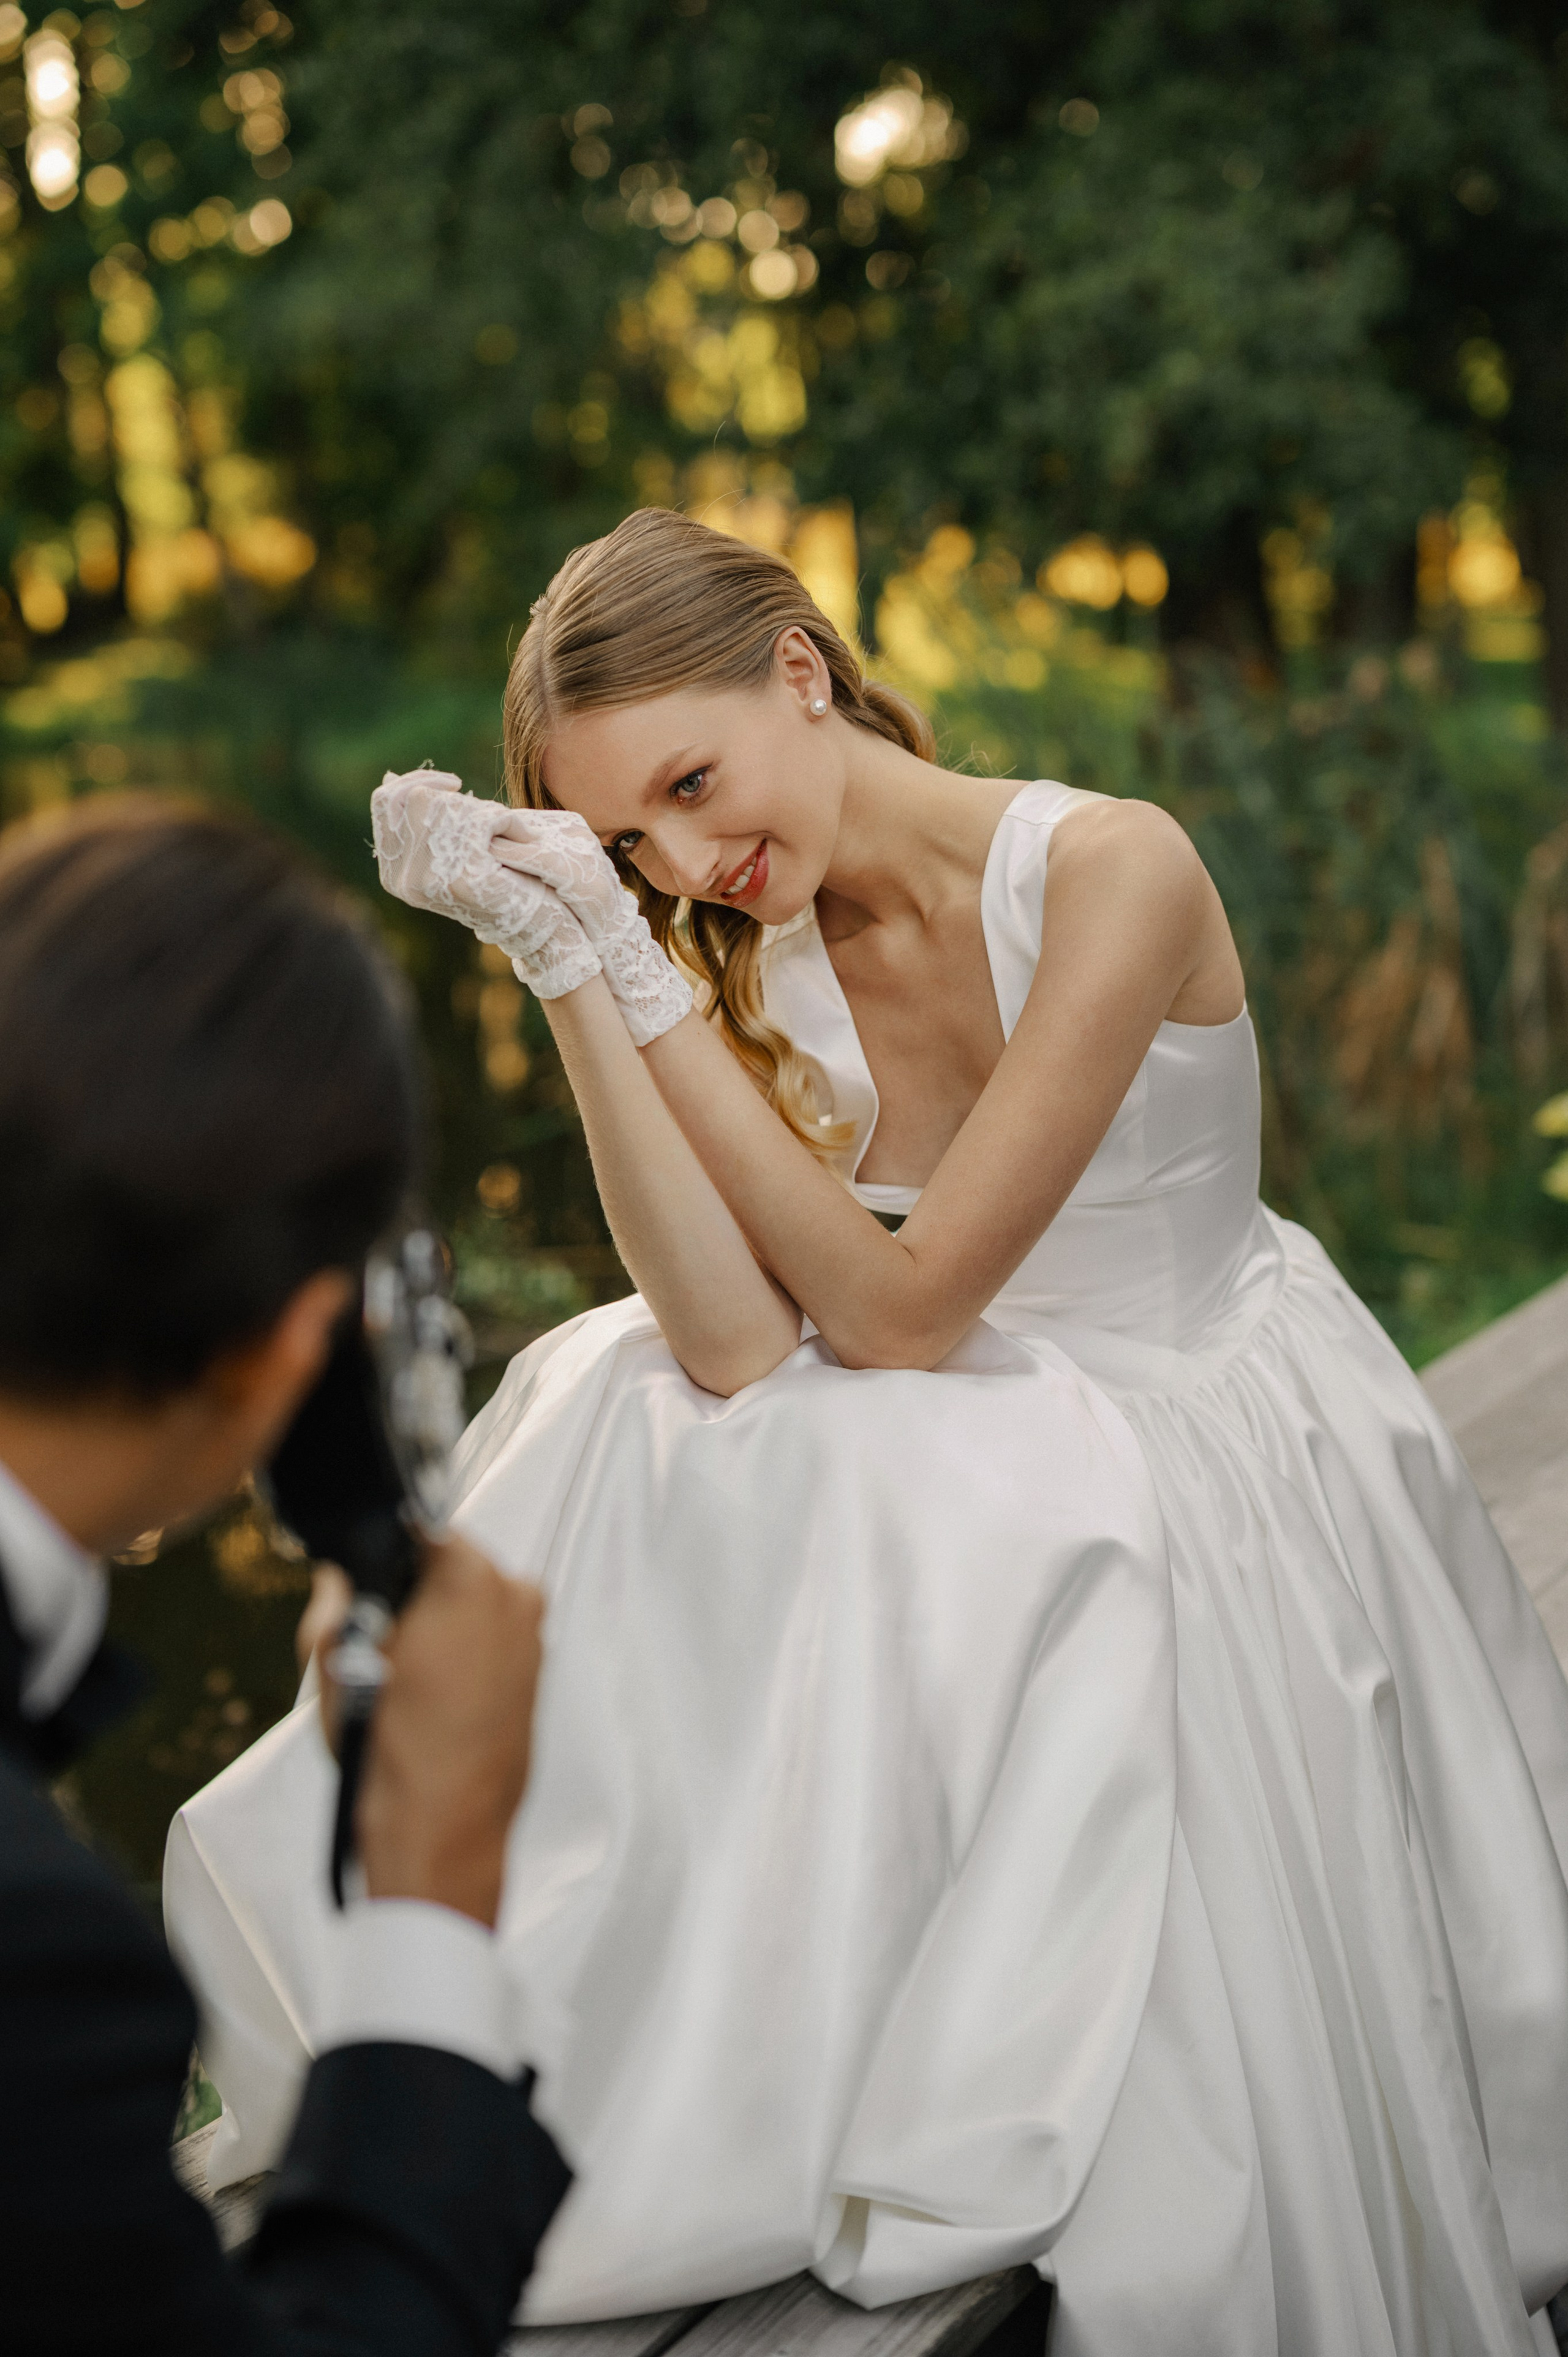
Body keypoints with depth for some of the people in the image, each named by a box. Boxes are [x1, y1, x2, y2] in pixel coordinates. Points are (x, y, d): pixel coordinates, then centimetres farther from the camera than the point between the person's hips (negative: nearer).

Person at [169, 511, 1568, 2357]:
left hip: (1229, 1476, -4)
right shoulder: (750, 953, -5)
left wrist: (643, 995, -24)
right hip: (963, 1478, 4)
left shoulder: (1114, 875, -21)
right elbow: (736, 1343, -20)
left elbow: (900, 1309, -23)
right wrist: (573, 970, -24)